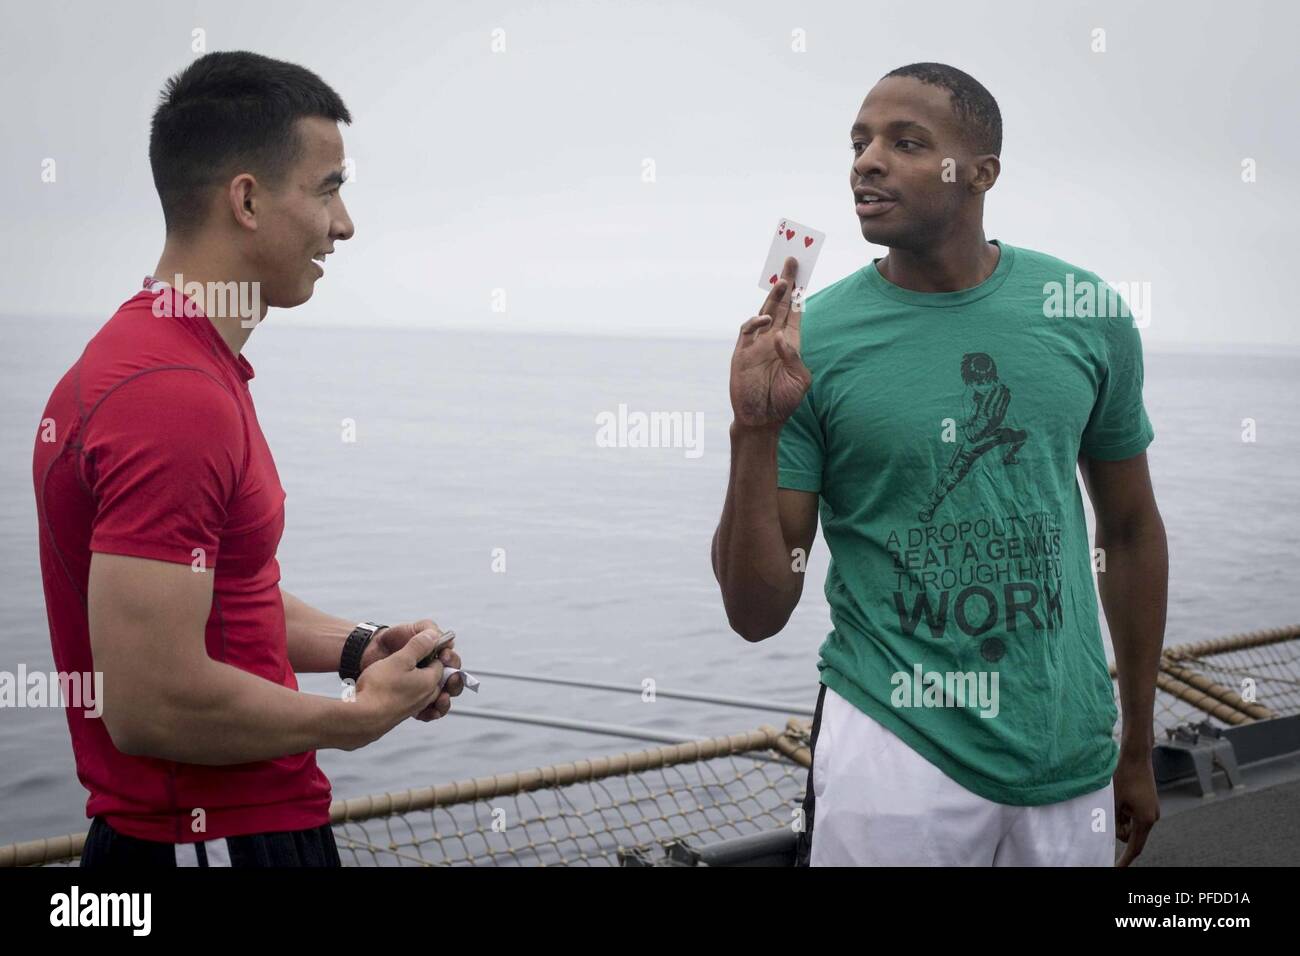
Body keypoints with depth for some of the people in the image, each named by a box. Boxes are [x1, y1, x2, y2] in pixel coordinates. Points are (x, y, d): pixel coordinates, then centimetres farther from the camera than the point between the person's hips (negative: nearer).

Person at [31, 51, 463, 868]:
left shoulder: (143, 355, 8)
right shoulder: (178, 399, -24)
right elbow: (154, 705, -28)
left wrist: (355, 647, 3)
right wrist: (357, 717, -15)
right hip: (224, 838, -9)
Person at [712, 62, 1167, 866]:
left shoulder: (1086, 312, -3)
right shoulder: (809, 341, -10)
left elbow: (1132, 529, 9)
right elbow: (758, 614, -8)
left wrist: (1138, 747, 13)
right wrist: (755, 431, -23)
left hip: (1073, 757, 3)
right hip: (896, 746, -2)